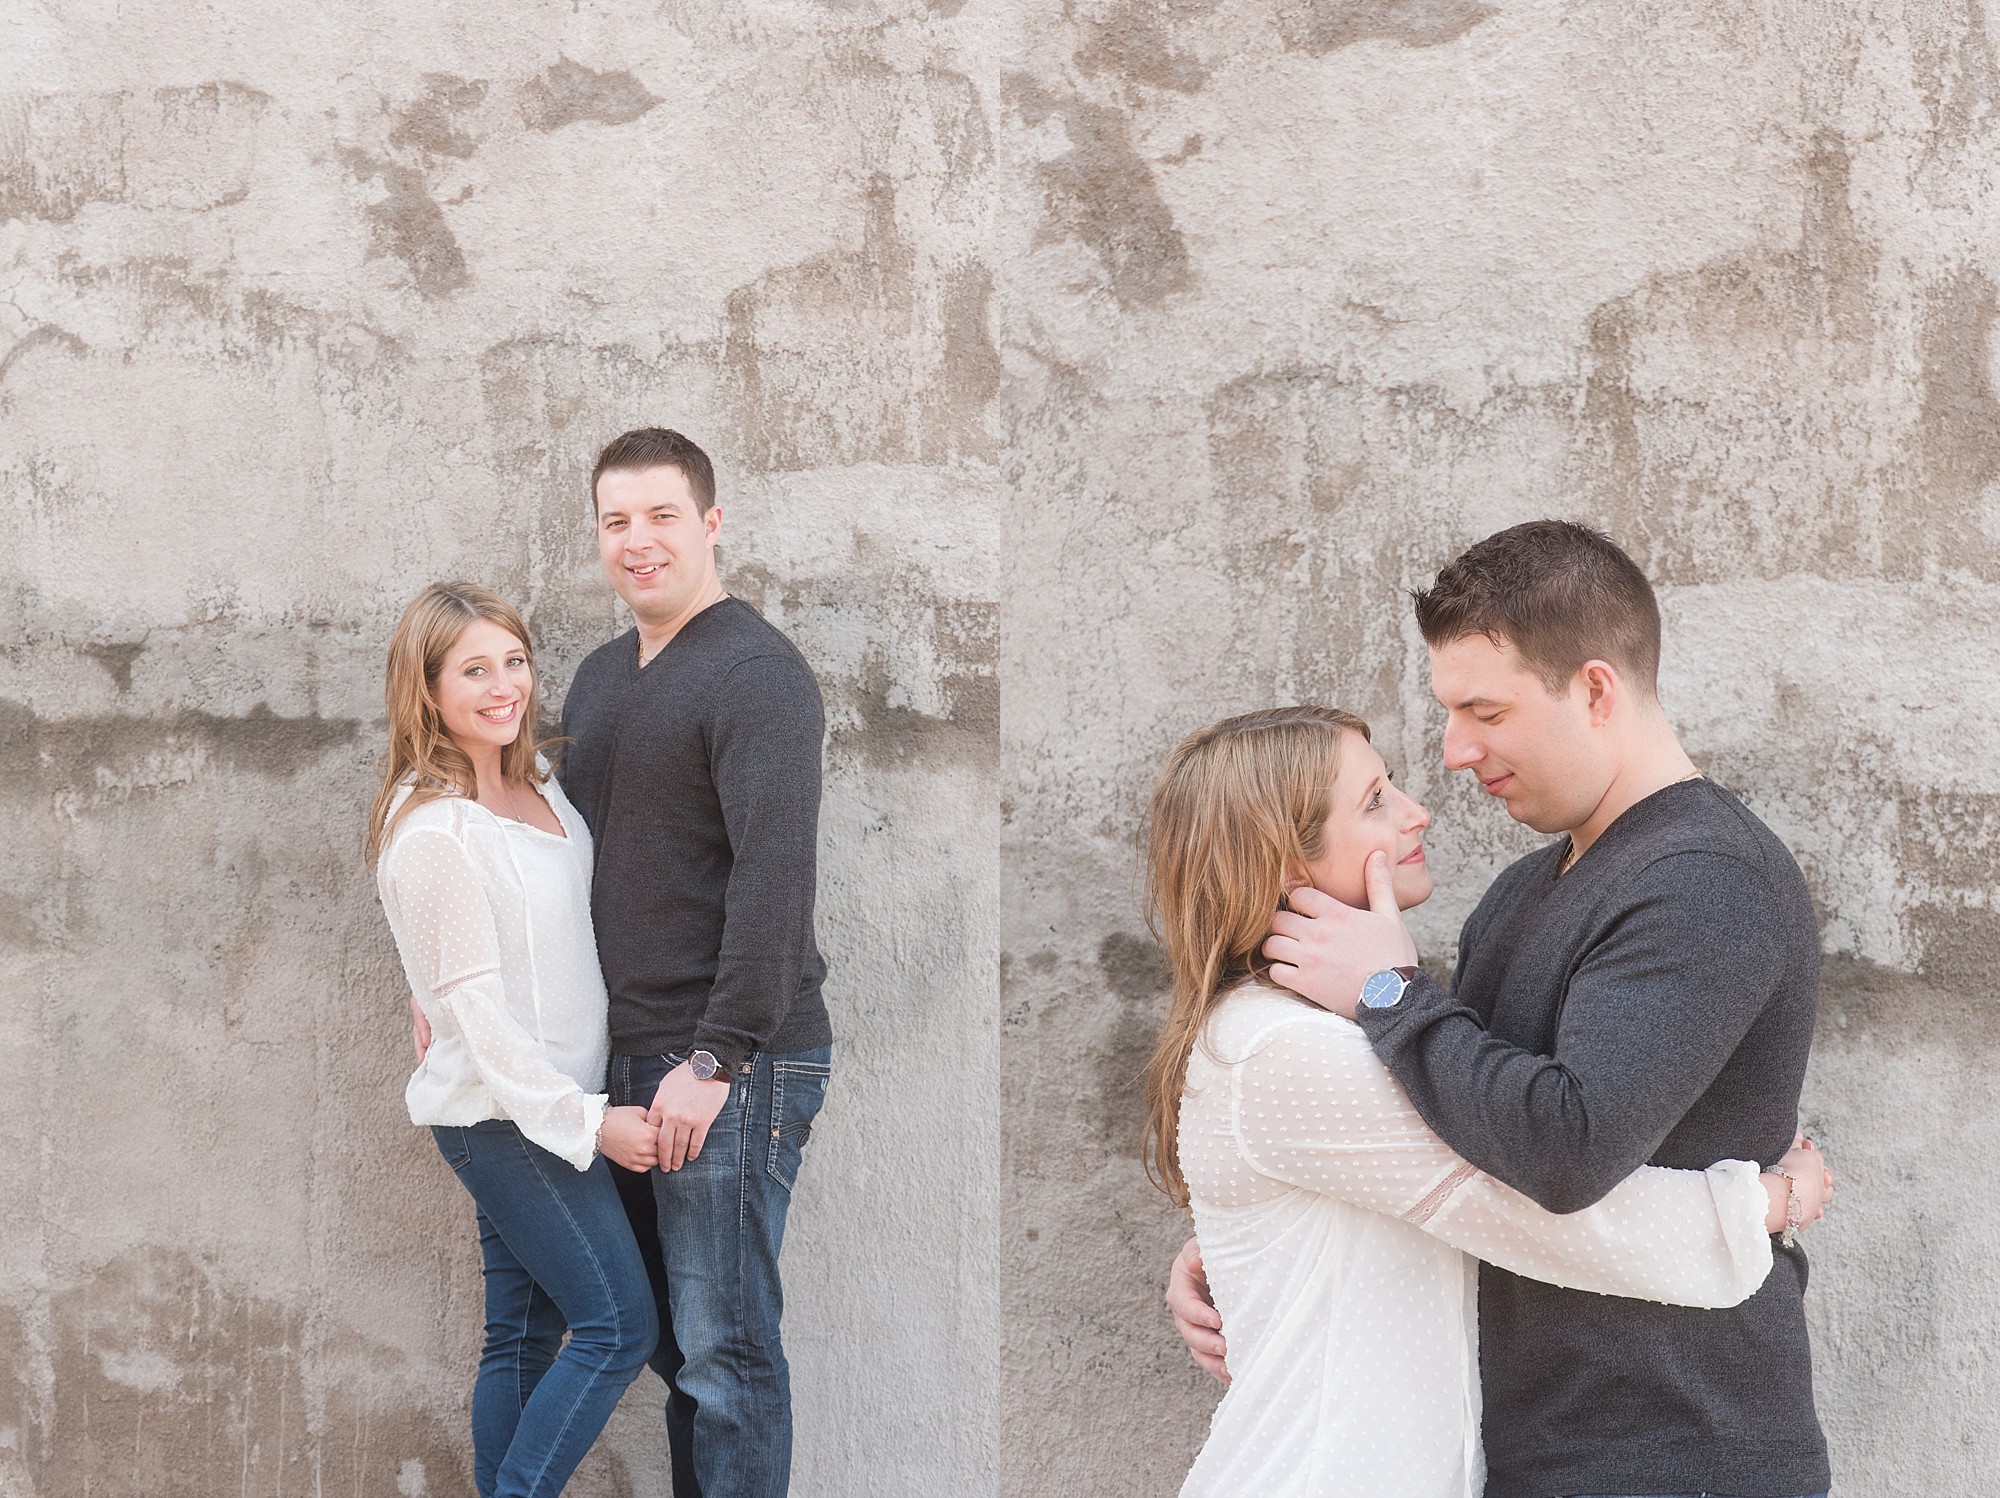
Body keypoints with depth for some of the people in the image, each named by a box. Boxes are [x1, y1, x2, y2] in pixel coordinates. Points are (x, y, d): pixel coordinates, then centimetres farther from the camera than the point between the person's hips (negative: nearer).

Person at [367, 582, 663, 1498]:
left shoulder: (536, 784, 7)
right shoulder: (433, 829, -19)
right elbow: (479, 1007, -19)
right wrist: (589, 1120, -19)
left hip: (550, 1102, 8)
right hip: (502, 1112, -8)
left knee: (526, 1336, 12)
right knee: (619, 1325, -7)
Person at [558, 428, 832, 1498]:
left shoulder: (757, 673, -11)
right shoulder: (600, 678, 16)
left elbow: (775, 875, -20)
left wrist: (716, 1058, -23)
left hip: (731, 1063, -8)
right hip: (628, 1058, 8)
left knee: (723, 1350, -3)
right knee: (669, 1338, 14)